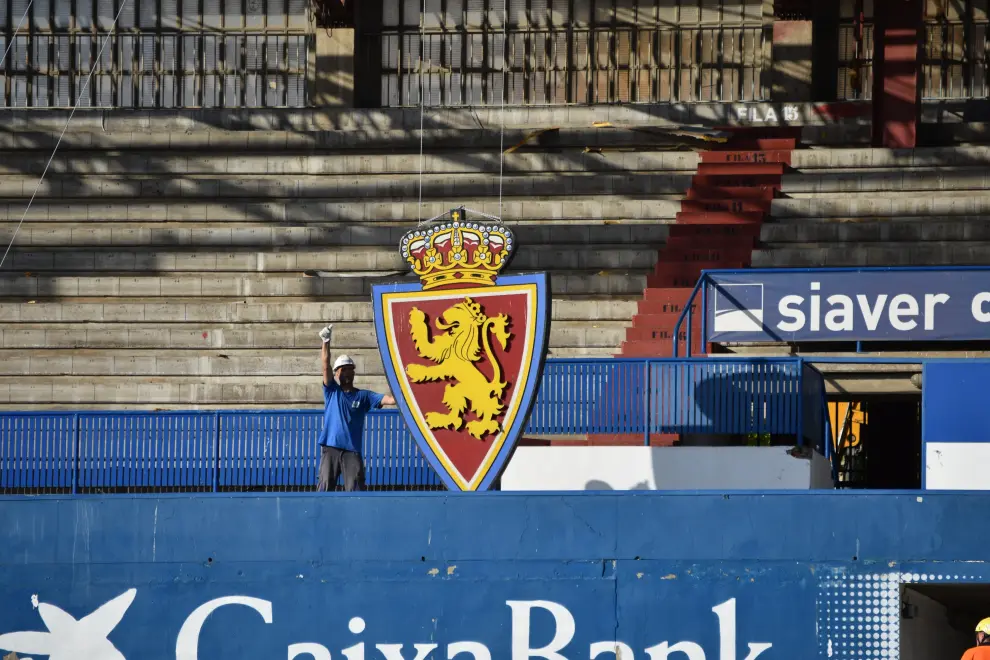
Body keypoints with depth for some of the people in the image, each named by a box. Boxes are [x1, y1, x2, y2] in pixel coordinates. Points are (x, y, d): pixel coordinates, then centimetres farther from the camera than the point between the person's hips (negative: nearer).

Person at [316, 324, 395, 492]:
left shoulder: (363, 396, 10)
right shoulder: (332, 391, 11)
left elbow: (388, 399, -1)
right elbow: (326, 366, -1)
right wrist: (326, 342, -12)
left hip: (352, 450, 0)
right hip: (330, 448, 0)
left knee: (355, 489, -5)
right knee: (325, 487, -3)